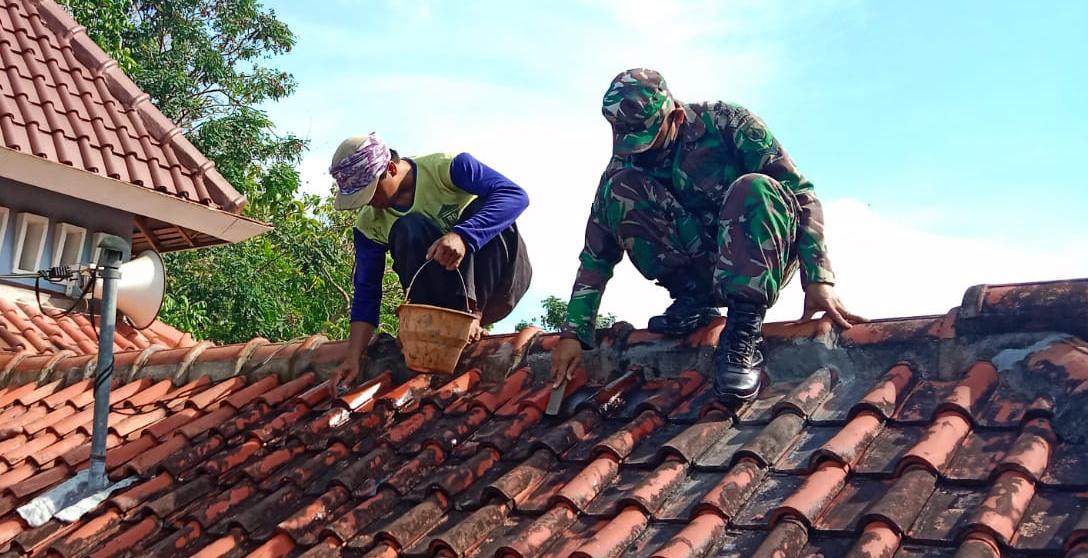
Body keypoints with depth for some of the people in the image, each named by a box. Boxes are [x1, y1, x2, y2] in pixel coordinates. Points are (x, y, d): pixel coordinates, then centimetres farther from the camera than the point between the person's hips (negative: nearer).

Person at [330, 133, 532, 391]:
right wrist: (353, 357, -17)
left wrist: (462, 237, -44)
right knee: (407, 230, -25)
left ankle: (472, 313, -29)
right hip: (438, 293, 2)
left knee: (483, 207, -28)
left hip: (497, 279, -2)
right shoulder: (370, 224, -5)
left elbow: (516, 194, -29)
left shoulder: (446, 167, -18)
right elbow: (366, 292, -5)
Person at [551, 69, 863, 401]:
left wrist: (818, 279, -24)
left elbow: (800, 191, -16)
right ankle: (693, 299, -13)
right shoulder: (622, 168, -3)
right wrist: (573, 333, -9)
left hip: (764, 262, -2)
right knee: (620, 189, -17)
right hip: (699, 272, 3)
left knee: (754, 189, -35)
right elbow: (597, 255, -2)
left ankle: (743, 333, -34)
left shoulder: (725, 123, -13)